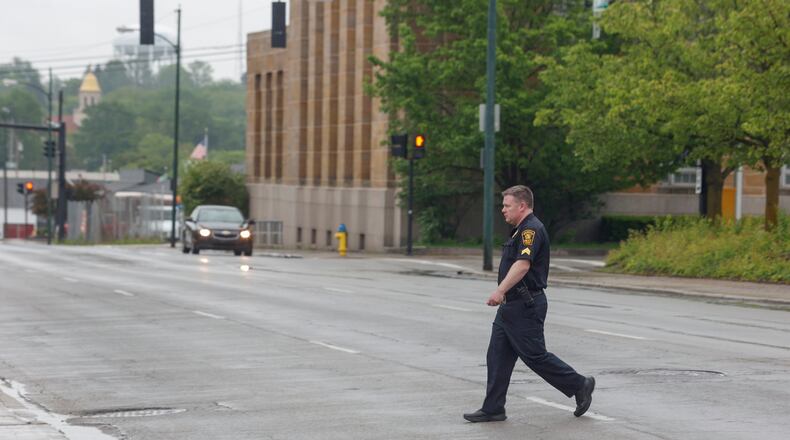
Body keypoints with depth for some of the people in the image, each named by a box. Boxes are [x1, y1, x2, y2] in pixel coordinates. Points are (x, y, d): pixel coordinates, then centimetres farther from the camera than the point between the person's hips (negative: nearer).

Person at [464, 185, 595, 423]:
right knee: (497, 356, 6)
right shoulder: (522, 229, 17)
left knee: (535, 356, -4)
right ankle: (493, 409, 8)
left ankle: (580, 385, 10)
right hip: (512, 305, 10)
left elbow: (522, 265, -29)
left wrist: (500, 290, -36)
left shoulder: (531, 229, -17)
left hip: (526, 305, -10)